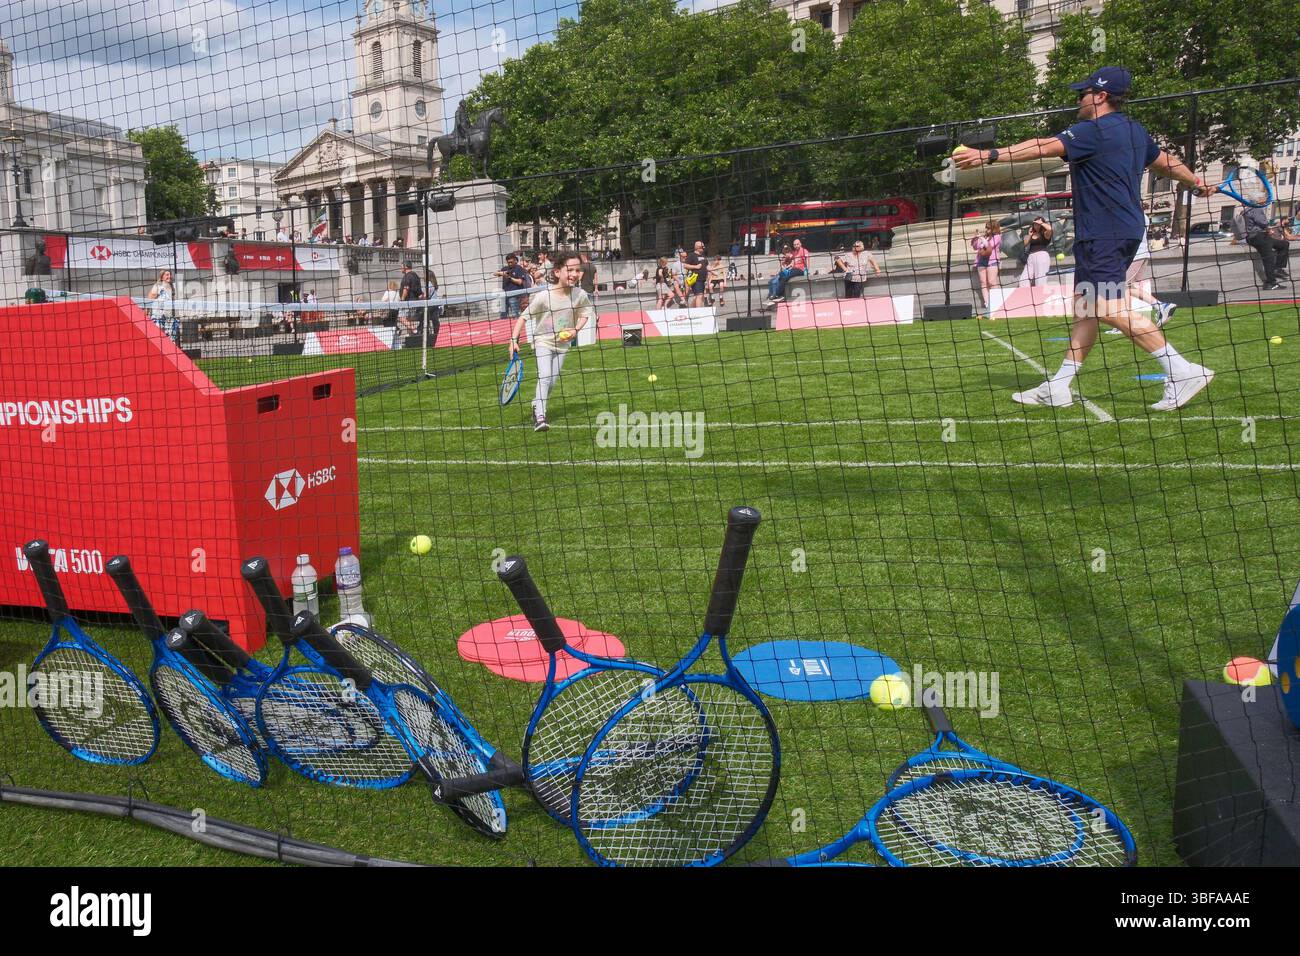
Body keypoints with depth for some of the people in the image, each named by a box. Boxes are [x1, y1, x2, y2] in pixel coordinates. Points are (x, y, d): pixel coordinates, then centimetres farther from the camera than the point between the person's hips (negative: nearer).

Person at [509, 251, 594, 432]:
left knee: (552, 382, 8)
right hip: (542, 342, -4)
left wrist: (576, 330, -10)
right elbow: (523, 317, -15)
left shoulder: (580, 295, -13)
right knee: (544, 376, -21)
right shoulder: (543, 296, -23)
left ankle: (536, 406, 35)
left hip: (562, 344, 4)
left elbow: (586, 312, 7)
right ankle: (540, 417, -19)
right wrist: (514, 340, -21)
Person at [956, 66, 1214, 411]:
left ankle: (1183, 370, -15)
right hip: (1126, 229, 10)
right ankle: (1059, 387, 12)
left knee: (1110, 309, -15)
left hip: (1103, 235, -10)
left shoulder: (1094, 131, -11)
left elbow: (1043, 147, -18)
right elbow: (1165, 161, 30)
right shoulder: (1136, 131, 17)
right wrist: (1196, 183, 47)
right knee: (1085, 307, 9)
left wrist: (989, 155, -20)